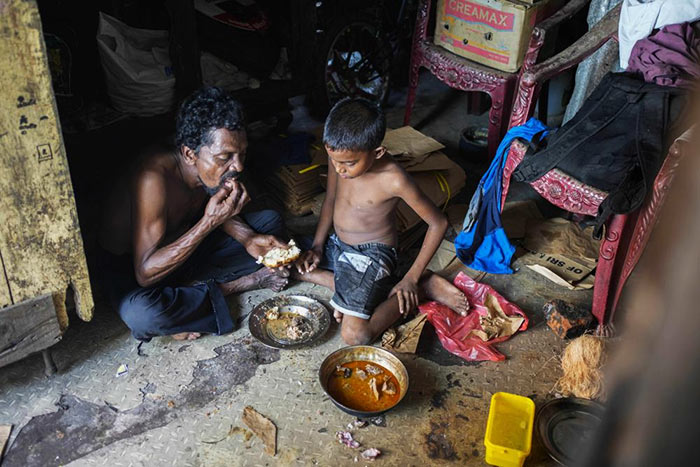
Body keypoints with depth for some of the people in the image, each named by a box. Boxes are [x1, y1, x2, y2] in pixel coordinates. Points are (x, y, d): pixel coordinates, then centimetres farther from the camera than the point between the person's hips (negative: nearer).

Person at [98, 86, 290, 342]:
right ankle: (223, 288, -13)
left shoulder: (212, 170, -17)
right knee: (141, 315, -40)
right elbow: (145, 274, -36)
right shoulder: (153, 178, -36)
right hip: (129, 265, -6)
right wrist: (209, 222, -42)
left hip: (182, 242, 6)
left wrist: (248, 238, -14)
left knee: (270, 222, 4)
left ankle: (191, 286, -9)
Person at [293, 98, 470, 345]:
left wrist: (411, 278, -16)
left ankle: (423, 287, -1)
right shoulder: (339, 156, -10)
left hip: (371, 254, -8)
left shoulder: (394, 180, -27)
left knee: (354, 335, -21)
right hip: (338, 245, 8)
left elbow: (438, 222, -17)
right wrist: (318, 245, 1)